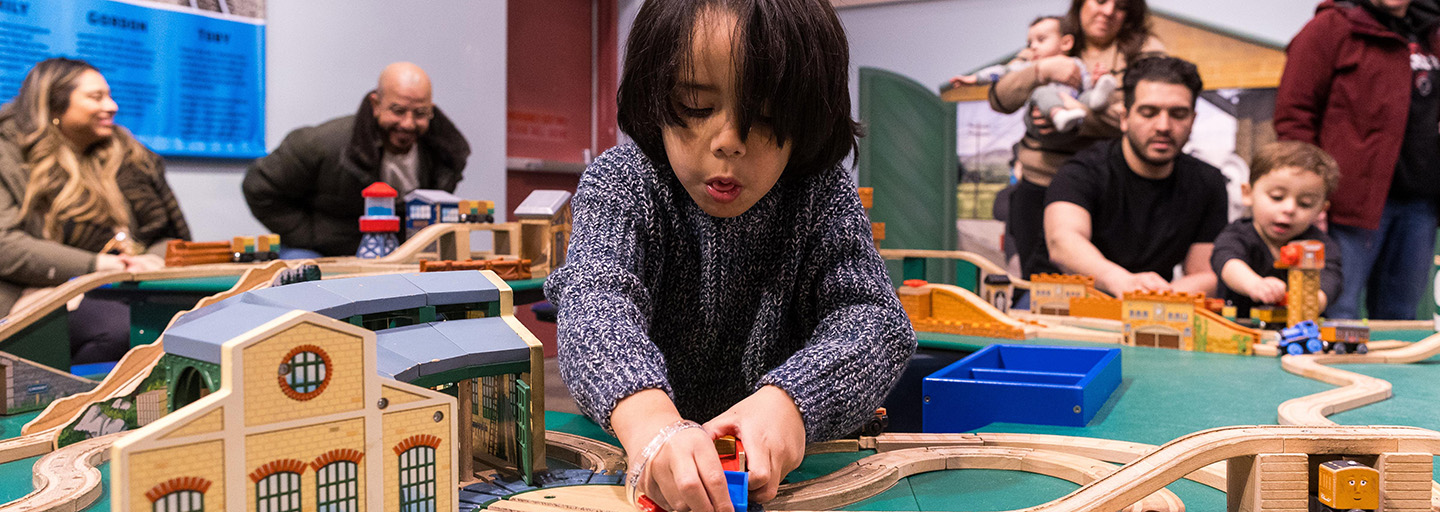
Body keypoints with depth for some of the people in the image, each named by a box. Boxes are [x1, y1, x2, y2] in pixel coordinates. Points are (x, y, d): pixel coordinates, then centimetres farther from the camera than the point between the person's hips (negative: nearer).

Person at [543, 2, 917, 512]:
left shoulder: (823, 196, -5)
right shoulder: (621, 186, -9)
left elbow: (874, 319, -17)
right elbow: (596, 296, -27)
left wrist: (788, 400, -38)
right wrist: (649, 418, -48)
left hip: (780, 459, 1)